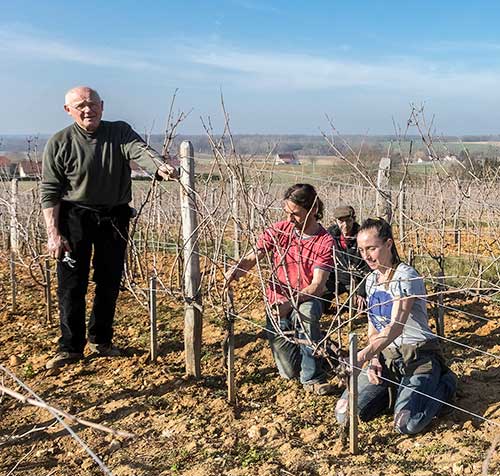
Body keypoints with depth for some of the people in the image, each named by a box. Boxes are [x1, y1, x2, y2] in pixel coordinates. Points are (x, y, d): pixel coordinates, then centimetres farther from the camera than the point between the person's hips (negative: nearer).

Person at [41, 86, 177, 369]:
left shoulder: (119, 132, -1)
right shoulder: (60, 143, -5)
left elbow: (139, 149, -22)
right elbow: (50, 192, -5)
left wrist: (161, 165, -44)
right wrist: (54, 234, -13)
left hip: (115, 218, 2)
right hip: (75, 218, -2)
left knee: (110, 283, 11)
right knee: (71, 286, -1)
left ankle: (101, 340, 29)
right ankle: (71, 347, 13)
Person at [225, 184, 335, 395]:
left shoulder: (325, 242, -15)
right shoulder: (278, 230, -5)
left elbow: (317, 286, -22)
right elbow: (252, 258, -5)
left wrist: (291, 303, -39)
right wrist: (237, 269, -29)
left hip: (307, 301, -2)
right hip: (277, 303, 3)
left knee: (306, 312, -41)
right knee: (289, 372, -1)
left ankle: (312, 377, -22)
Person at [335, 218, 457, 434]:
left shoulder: (406, 277, -16)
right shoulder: (371, 280, 8)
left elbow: (396, 326, -29)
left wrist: (365, 354, -43)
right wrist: (374, 359, -6)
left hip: (418, 355, -6)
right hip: (385, 355, 6)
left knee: (407, 424, -25)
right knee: (344, 414, -9)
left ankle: (444, 383, 6)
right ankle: (396, 388, 16)